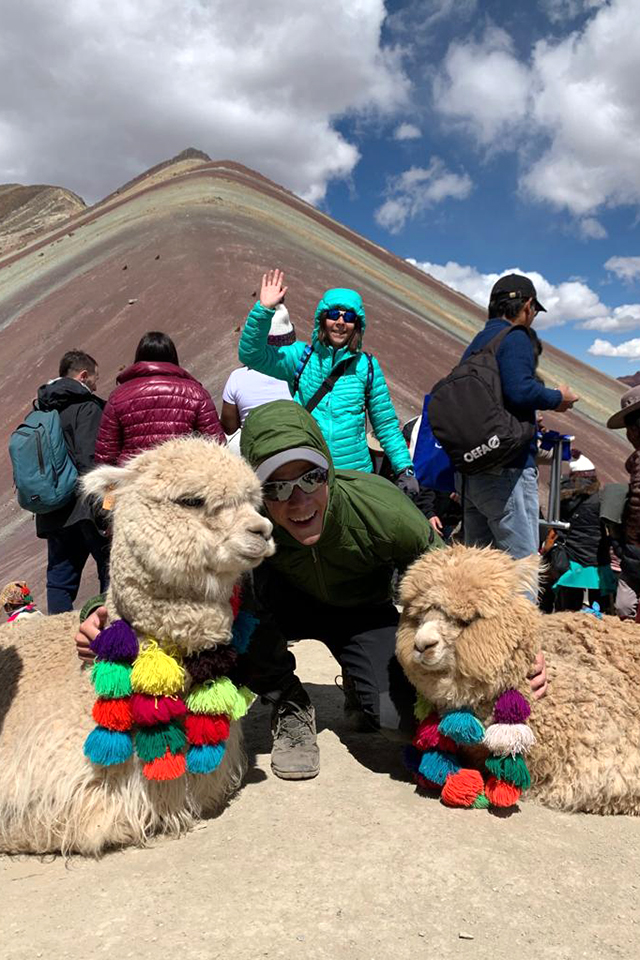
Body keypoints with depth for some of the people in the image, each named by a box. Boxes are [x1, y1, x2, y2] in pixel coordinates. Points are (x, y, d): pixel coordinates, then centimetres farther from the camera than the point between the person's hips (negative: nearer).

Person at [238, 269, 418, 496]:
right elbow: (250, 354, -9)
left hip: (355, 473, 1)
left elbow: (386, 424, 9)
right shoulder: (300, 356, 4)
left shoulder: (367, 366, 5)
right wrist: (264, 310, -22)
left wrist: (405, 469, 4)